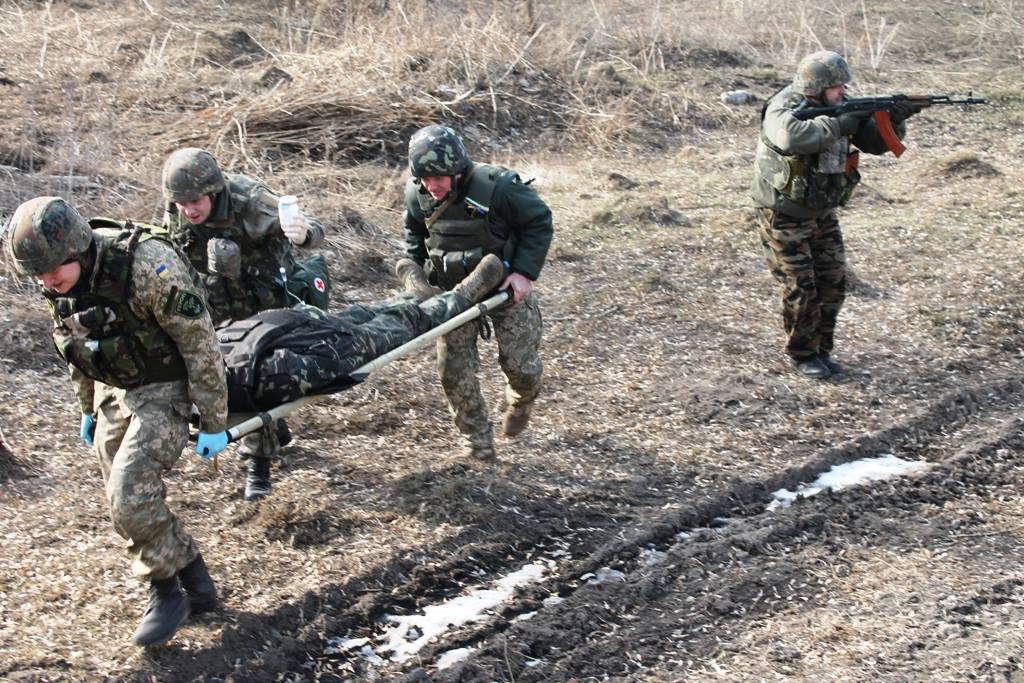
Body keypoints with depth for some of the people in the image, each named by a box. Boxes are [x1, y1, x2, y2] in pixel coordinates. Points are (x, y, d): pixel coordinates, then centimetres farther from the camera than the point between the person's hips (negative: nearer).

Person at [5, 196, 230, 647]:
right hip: (112, 392, 7)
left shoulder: (149, 267, -30)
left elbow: (201, 345, -22)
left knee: (131, 496, -19)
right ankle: (195, 581, 21)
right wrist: (87, 409, 21)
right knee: (127, 503, 6)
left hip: (163, 390, -7)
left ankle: (167, 592, 1)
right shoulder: (59, 284, -8)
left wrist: (214, 424, -16)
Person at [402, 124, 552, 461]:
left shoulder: (497, 186, -28)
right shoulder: (417, 194, -12)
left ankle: (521, 402, 36)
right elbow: (414, 235, 10)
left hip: (507, 286, -3)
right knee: (454, 369, -3)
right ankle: (478, 441, 15)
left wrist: (524, 271, -21)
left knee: (520, 363, -2)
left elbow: (539, 221, -14)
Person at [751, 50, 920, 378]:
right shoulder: (784, 109, -21)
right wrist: (839, 124, -38)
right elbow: (792, 137, -45)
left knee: (833, 283, 5)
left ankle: (822, 349, 21)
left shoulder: (839, 108, 0)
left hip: (821, 213, 7)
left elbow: (877, 142, 3)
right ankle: (802, 354, 13)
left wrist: (895, 121, -18)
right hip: (784, 215, -6)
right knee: (801, 289, -4)